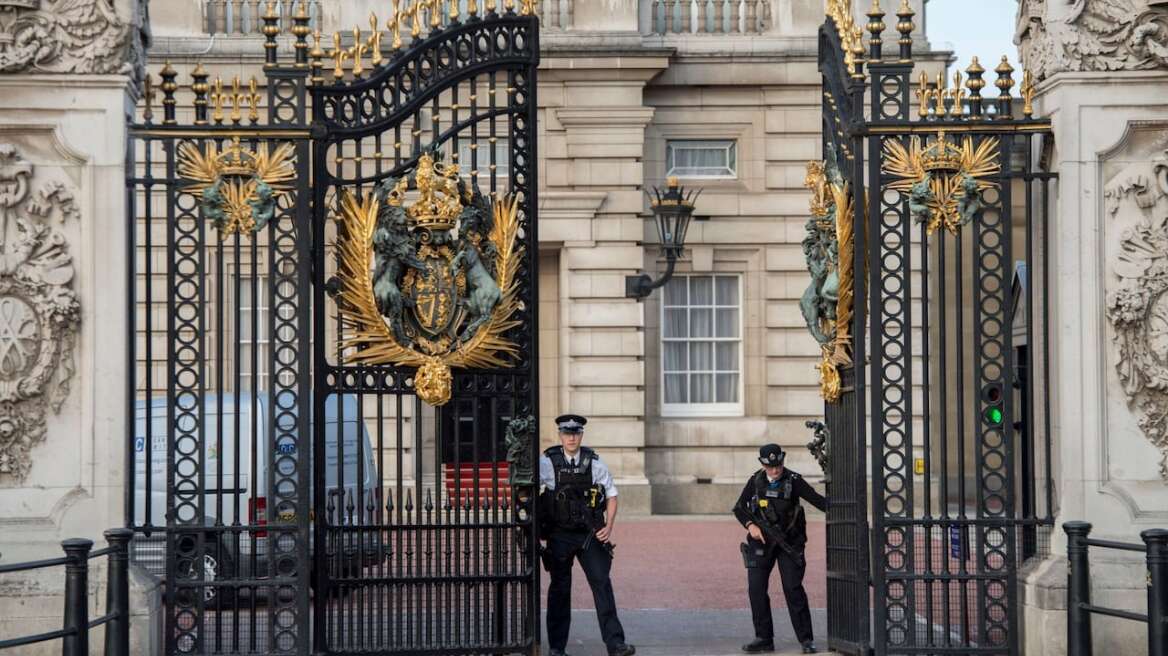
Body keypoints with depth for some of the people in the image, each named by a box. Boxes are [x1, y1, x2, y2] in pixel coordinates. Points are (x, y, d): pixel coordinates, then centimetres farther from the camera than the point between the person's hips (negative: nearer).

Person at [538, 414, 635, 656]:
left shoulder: (594, 463, 1)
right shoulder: (547, 463, -4)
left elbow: (611, 494, 9)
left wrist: (609, 525, -3)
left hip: (590, 535, 1)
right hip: (559, 534, -1)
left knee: (602, 583, -7)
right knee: (560, 588, 7)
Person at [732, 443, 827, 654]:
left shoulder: (793, 481, -7)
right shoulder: (756, 481, 3)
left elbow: (818, 500, -15)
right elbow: (739, 508, 9)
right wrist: (750, 525, -9)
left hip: (789, 542, -3)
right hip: (761, 541, 3)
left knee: (793, 588, -9)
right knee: (756, 587, -1)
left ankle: (806, 639, -3)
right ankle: (764, 638, 8)